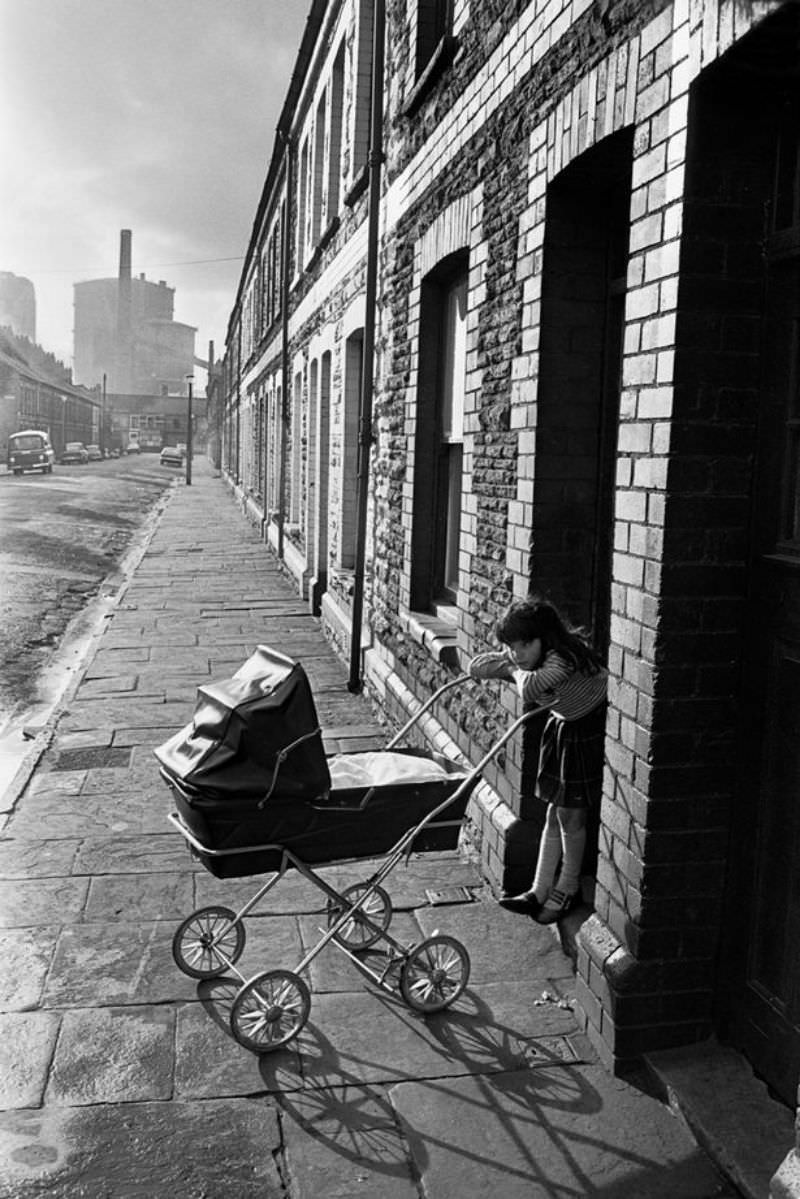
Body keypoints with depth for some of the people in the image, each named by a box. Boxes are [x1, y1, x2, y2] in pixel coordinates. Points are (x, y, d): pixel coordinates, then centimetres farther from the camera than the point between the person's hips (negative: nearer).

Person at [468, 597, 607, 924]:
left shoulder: (565, 658, -32)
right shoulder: (522, 657, -7)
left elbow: (531, 688, -49)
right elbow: (476, 666, -4)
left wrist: (516, 671, -27)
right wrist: (508, 666, -19)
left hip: (589, 730, -8)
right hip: (562, 727, 8)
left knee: (571, 815, 1)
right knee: (554, 814, 12)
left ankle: (567, 890, 20)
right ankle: (540, 891, 20)